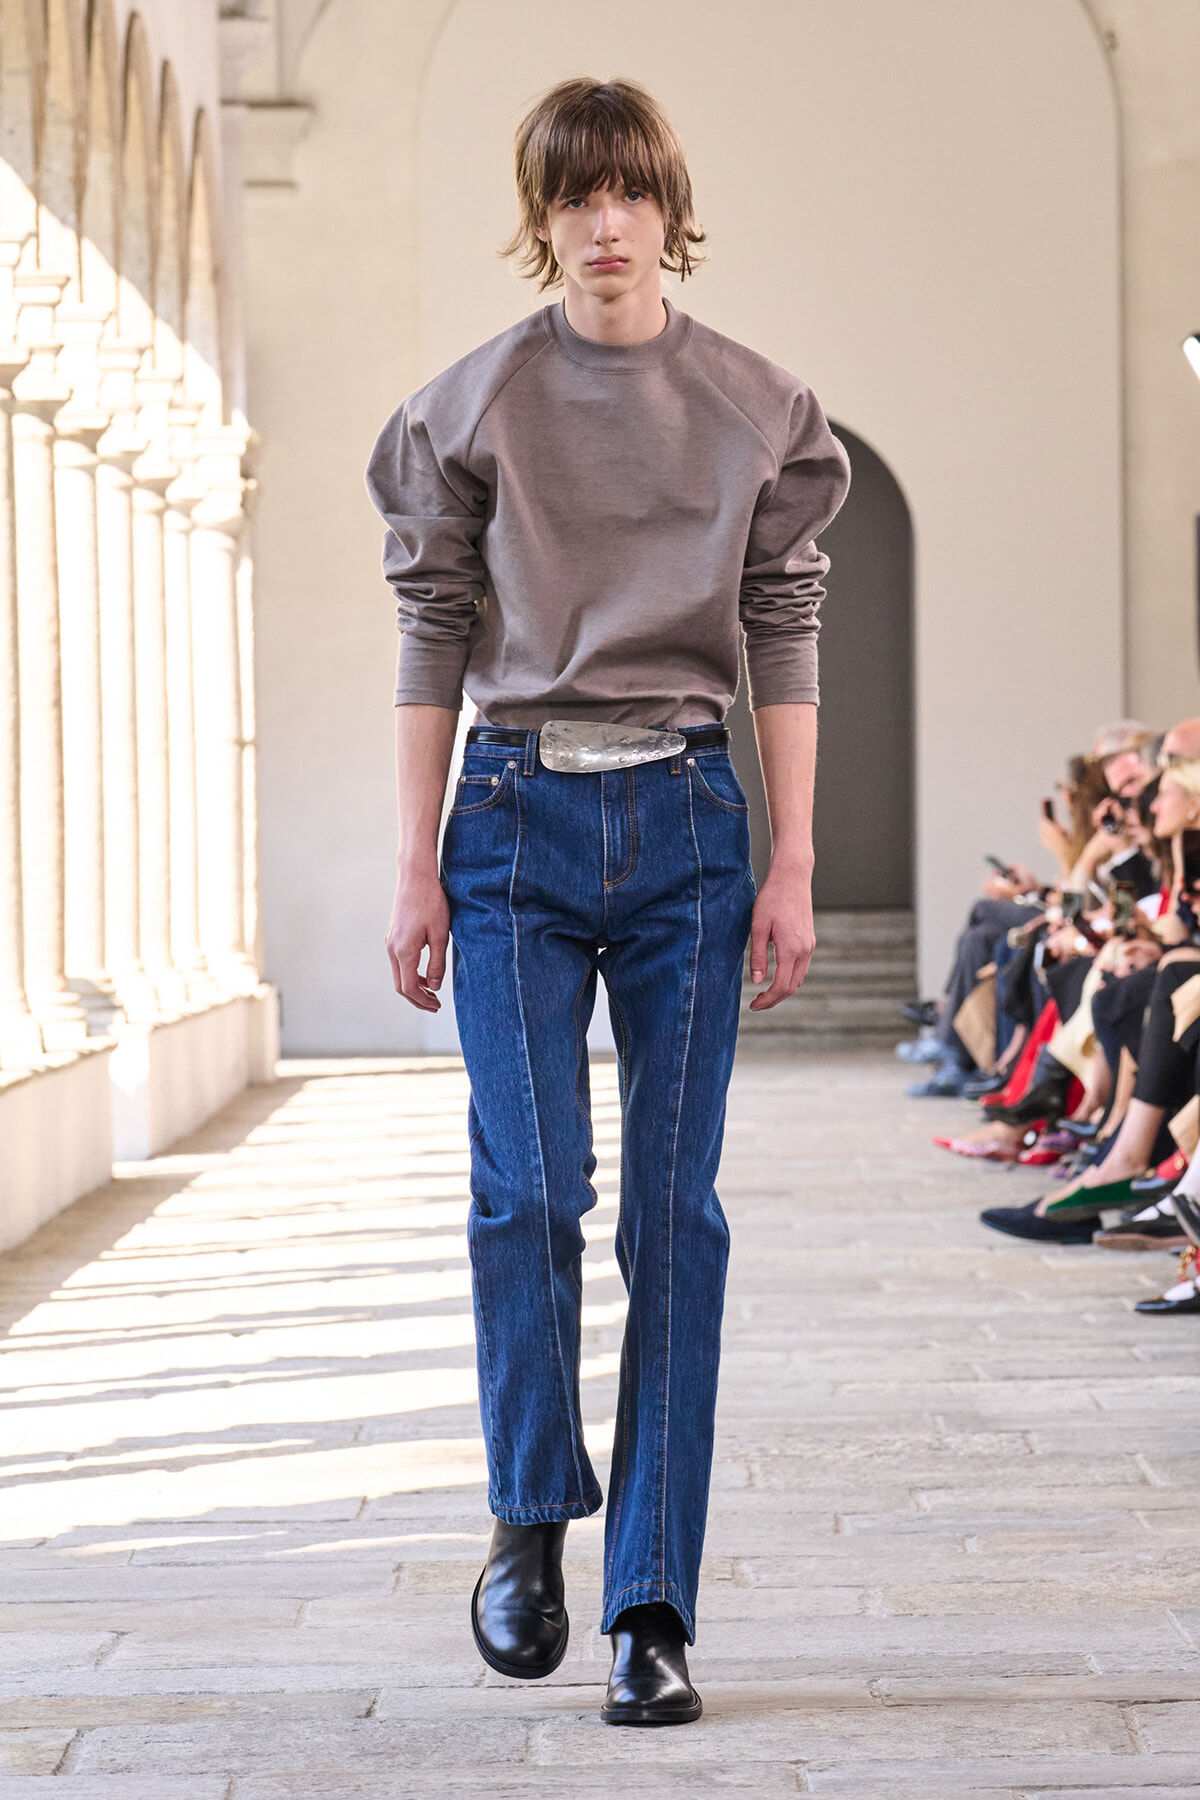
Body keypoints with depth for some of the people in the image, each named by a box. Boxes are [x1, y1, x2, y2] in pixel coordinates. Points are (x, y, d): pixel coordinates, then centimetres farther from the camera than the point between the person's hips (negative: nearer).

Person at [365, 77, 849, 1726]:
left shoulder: (756, 410, 6)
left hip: (688, 819, 1)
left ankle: (653, 1606, 4)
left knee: (675, 1211, -1)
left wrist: (792, 867, 0)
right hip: (519, 815, 0)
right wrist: (417, 868, 0)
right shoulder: (473, 408, 5)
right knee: (530, 1184, -12)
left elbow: (784, 643, 6)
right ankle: (531, 1518, 12)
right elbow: (435, 641, 5)